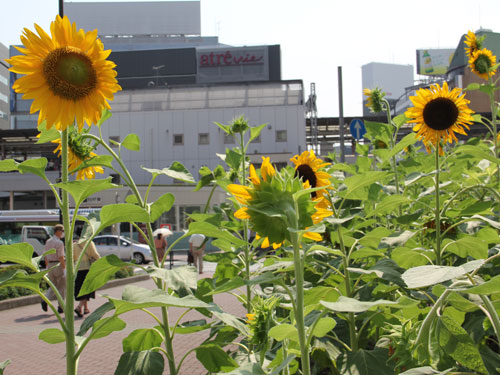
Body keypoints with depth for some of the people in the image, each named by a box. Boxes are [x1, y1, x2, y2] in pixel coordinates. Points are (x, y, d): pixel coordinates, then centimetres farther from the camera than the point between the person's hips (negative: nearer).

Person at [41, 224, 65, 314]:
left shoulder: (48, 241, 10)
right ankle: (60, 307, 9)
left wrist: (47, 267, 19)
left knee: (53, 286, 17)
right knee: (62, 286, 7)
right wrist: (64, 268, -13)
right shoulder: (59, 243, -15)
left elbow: (46, 256, 13)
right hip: (58, 265, -7)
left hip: (50, 266, 7)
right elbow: (61, 257, -18)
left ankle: (45, 300, -7)